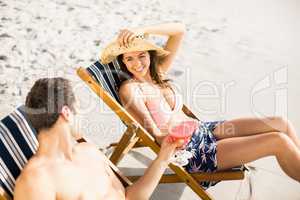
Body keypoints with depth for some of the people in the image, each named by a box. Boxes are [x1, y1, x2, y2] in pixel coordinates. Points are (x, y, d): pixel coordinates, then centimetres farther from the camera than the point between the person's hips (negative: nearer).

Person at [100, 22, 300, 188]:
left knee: (281, 124, -3)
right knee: (279, 141, -14)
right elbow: (155, 134, -14)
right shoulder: (130, 89, -13)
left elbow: (180, 30, 2)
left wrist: (143, 30, -10)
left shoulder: (157, 72, 5)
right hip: (190, 152, -7)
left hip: (202, 129, 7)